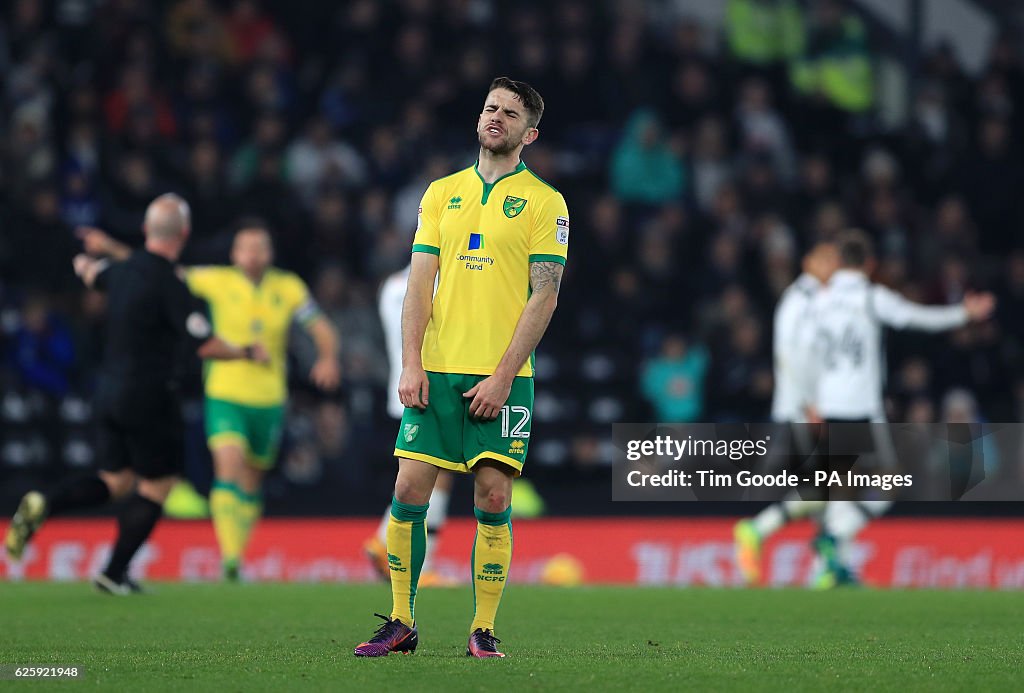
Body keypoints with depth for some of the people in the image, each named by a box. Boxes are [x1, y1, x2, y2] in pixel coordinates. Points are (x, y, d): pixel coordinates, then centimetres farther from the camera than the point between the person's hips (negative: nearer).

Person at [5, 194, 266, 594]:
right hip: (148, 399, -7)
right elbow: (206, 346, -22)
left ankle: (43, 506, -4)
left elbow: (91, 272, 28)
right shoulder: (169, 286, -19)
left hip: (110, 392, 7)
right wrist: (247, 354, -4)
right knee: (156, 486, 7)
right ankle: (114, 574, 7)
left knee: (117, 481, 18)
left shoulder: (122, 272, 3)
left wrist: (87, 263, 53)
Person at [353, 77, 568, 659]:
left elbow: (544, 296, -4)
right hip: (436, 370, 3)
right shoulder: (442, 192, 12)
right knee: (409, 492, -3)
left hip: (502, 376, -3)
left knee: (494, 497, -6)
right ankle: (402, 622, 7)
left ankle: (484, 629, 3)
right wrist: (411, 364, -3)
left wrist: (503, 376, -12)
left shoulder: (544, 202, 1)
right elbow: (420, 283, 9)